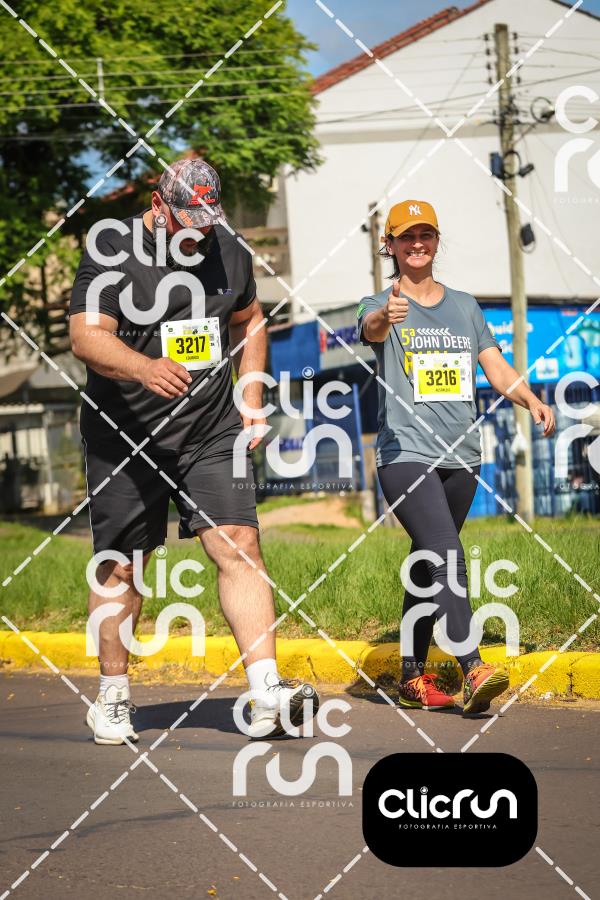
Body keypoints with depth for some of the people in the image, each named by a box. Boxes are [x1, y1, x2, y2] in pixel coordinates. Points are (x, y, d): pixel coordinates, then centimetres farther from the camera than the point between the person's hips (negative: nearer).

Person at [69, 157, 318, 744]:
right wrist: (144, 367, -40)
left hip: (212, 435, 3)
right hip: (124, 439, -3)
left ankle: (267, 697, -17)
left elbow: (248, 321, 23)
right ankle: (112, 697, 24)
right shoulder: (111, 253, -9)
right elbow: (86, 337, -21)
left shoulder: (228, 250, 7)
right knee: (120, 567, 6)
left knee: (240, 548, -12)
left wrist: (251, 402, 13)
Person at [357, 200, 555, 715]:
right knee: (447, 558, -20)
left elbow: (497, 368, 11)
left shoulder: (465, 307, 16)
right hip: (405, 454, -5)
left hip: (461, 456, 5)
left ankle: (414, 678, 19)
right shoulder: (382, 306, 1)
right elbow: (370, 328, -23)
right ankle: (474, 670, -29)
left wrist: (531, 400, -8)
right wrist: (386, 317, -47)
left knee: (430, 566, 11)